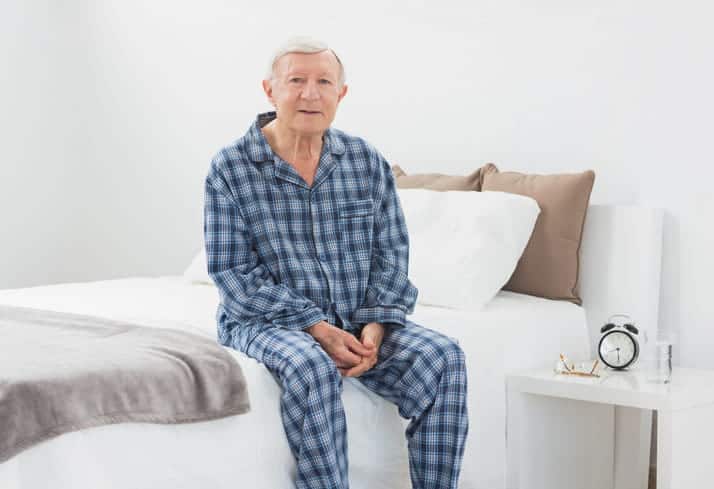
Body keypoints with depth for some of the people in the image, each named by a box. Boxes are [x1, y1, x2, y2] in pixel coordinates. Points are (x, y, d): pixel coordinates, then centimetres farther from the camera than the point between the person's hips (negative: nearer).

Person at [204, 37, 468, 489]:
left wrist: (376, 325, -13)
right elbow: (232, 272, -9)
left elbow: (391, 254, 6)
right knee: (311, 366, -36)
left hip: (358, 322, 4)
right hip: (267, 320, -3)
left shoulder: (368, 162, 5)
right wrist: (315, 327, -18)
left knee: (441, 355, -21)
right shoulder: (231, 168, -6)